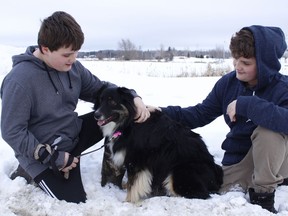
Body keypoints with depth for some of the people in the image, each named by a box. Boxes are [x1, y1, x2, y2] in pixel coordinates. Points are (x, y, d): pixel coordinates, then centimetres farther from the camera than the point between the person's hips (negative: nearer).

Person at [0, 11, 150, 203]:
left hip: (73, 135, 7)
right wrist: (53, 158, -21)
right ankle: (29, 171, 9)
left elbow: (100, 88, 5)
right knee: (76, 203, -9)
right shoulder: (20, 81, -26)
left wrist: (133, 97, -14)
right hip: (43, 153, -6)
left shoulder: (72, 67, -6)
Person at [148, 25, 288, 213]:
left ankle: (264, 195, -14)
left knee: (269, 130, -35)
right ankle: (249, 182, 21)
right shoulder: (227, 83, -7)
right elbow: (200, 114, 0)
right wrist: (163, 113, -13)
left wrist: (245, 104, -40)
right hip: (238, 160, 5)